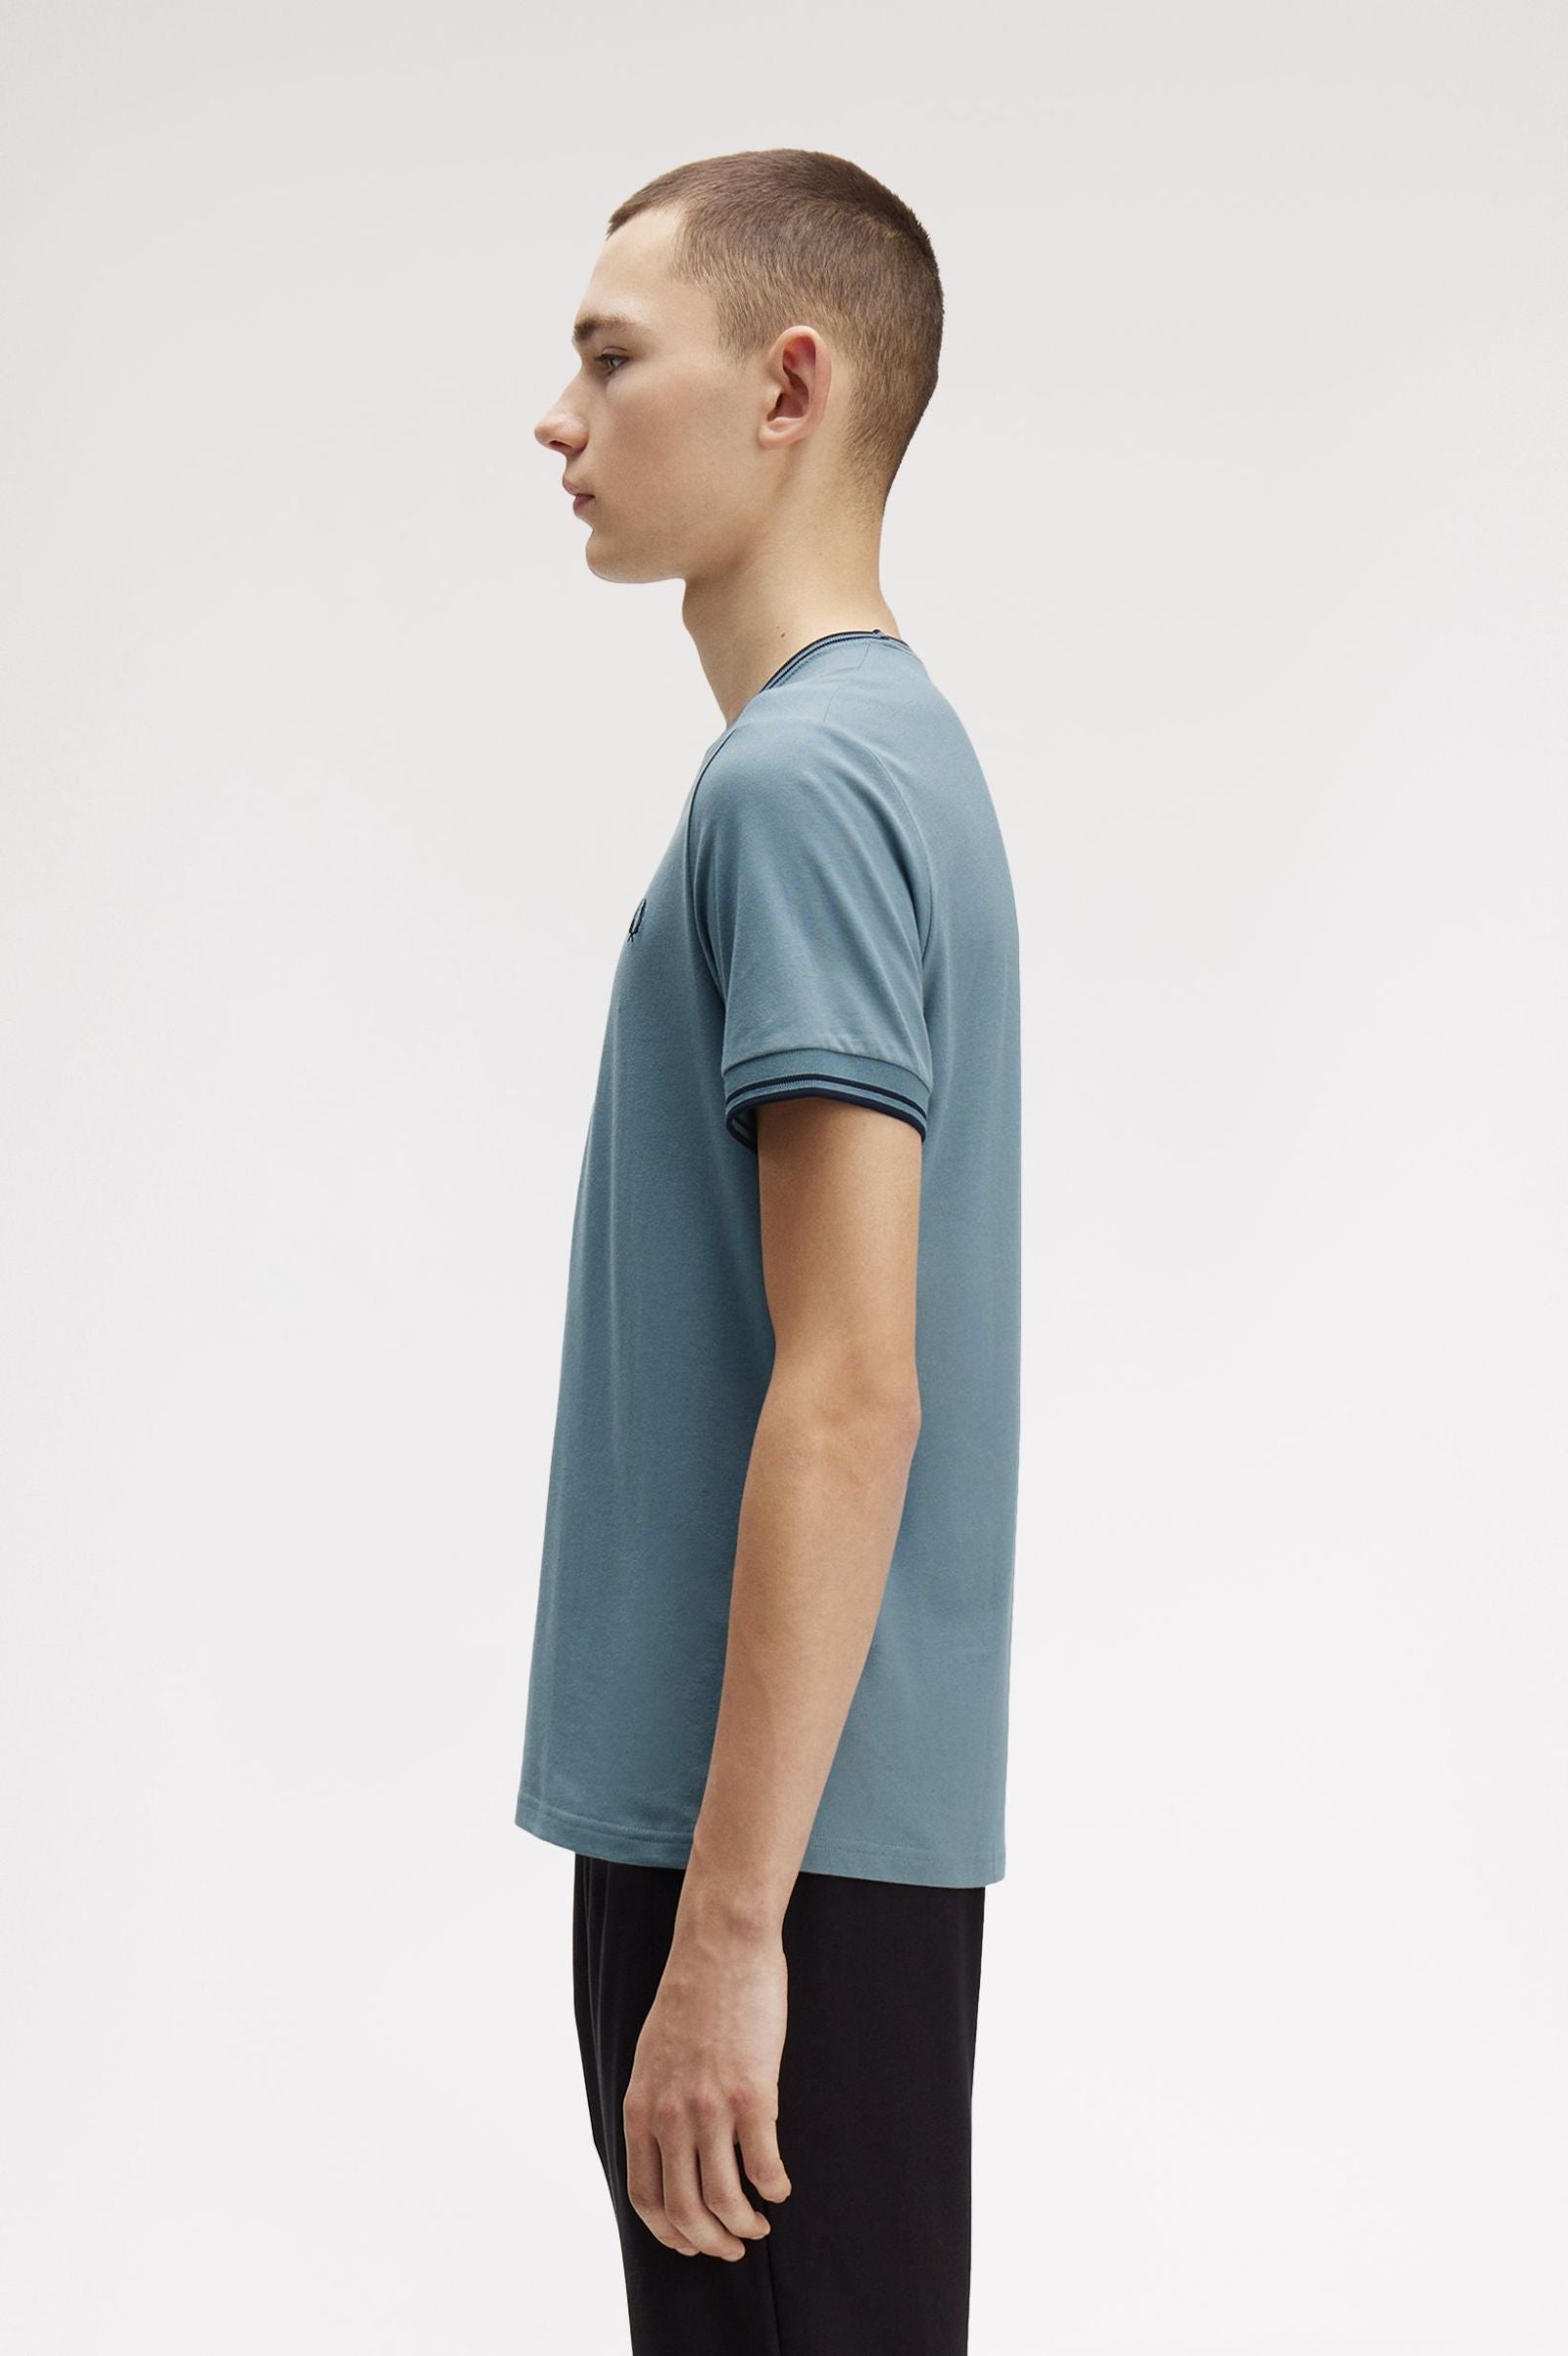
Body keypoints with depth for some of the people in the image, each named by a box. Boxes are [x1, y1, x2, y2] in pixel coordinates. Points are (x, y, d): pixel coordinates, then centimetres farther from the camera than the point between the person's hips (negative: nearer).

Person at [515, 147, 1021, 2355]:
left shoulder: (804, 778, -16)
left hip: (780, 1832, -10)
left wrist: (728, 1920, -22)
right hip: (801, 1813, 10)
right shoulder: (894, 753, 14)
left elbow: (849, 1395, -22)